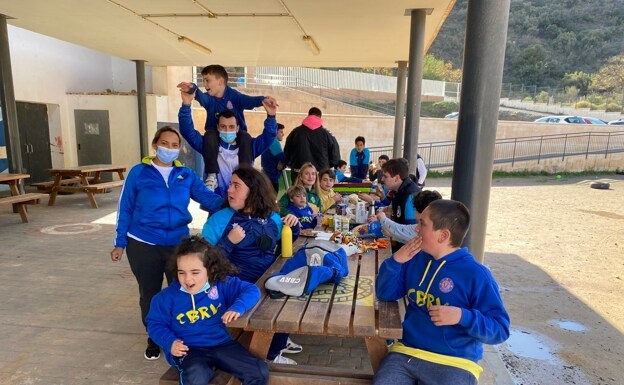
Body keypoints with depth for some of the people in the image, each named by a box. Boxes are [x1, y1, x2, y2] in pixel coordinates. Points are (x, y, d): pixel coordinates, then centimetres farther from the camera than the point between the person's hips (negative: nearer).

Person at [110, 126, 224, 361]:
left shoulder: (186, 175, 0)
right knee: (150, 294, 15)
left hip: (178, 243, 1)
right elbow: (125, 209, -1)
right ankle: (154, 340, 36)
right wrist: (120, 243, 0)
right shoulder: (138, 173, -4)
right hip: (143, 245, -1)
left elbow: (208, 198, -11)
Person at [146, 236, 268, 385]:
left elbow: (251, 290, -3)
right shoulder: (167, 296, -4)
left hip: (222, 344, 3)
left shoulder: (223, 285, -4)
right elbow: (155, 324, 5)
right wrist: (170, 342, -12)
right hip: (188, 350, -2)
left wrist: (237, 307, -22)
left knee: (260, 372, -9)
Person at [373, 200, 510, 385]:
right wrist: (396, 261, -5)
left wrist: (462, 316, -25)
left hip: (454, 363, -3)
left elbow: (500, 329, -8)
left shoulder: (476, 275, -9)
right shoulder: (415, 260, 7)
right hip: (406, 353, 4)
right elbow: (385, 294, 10)